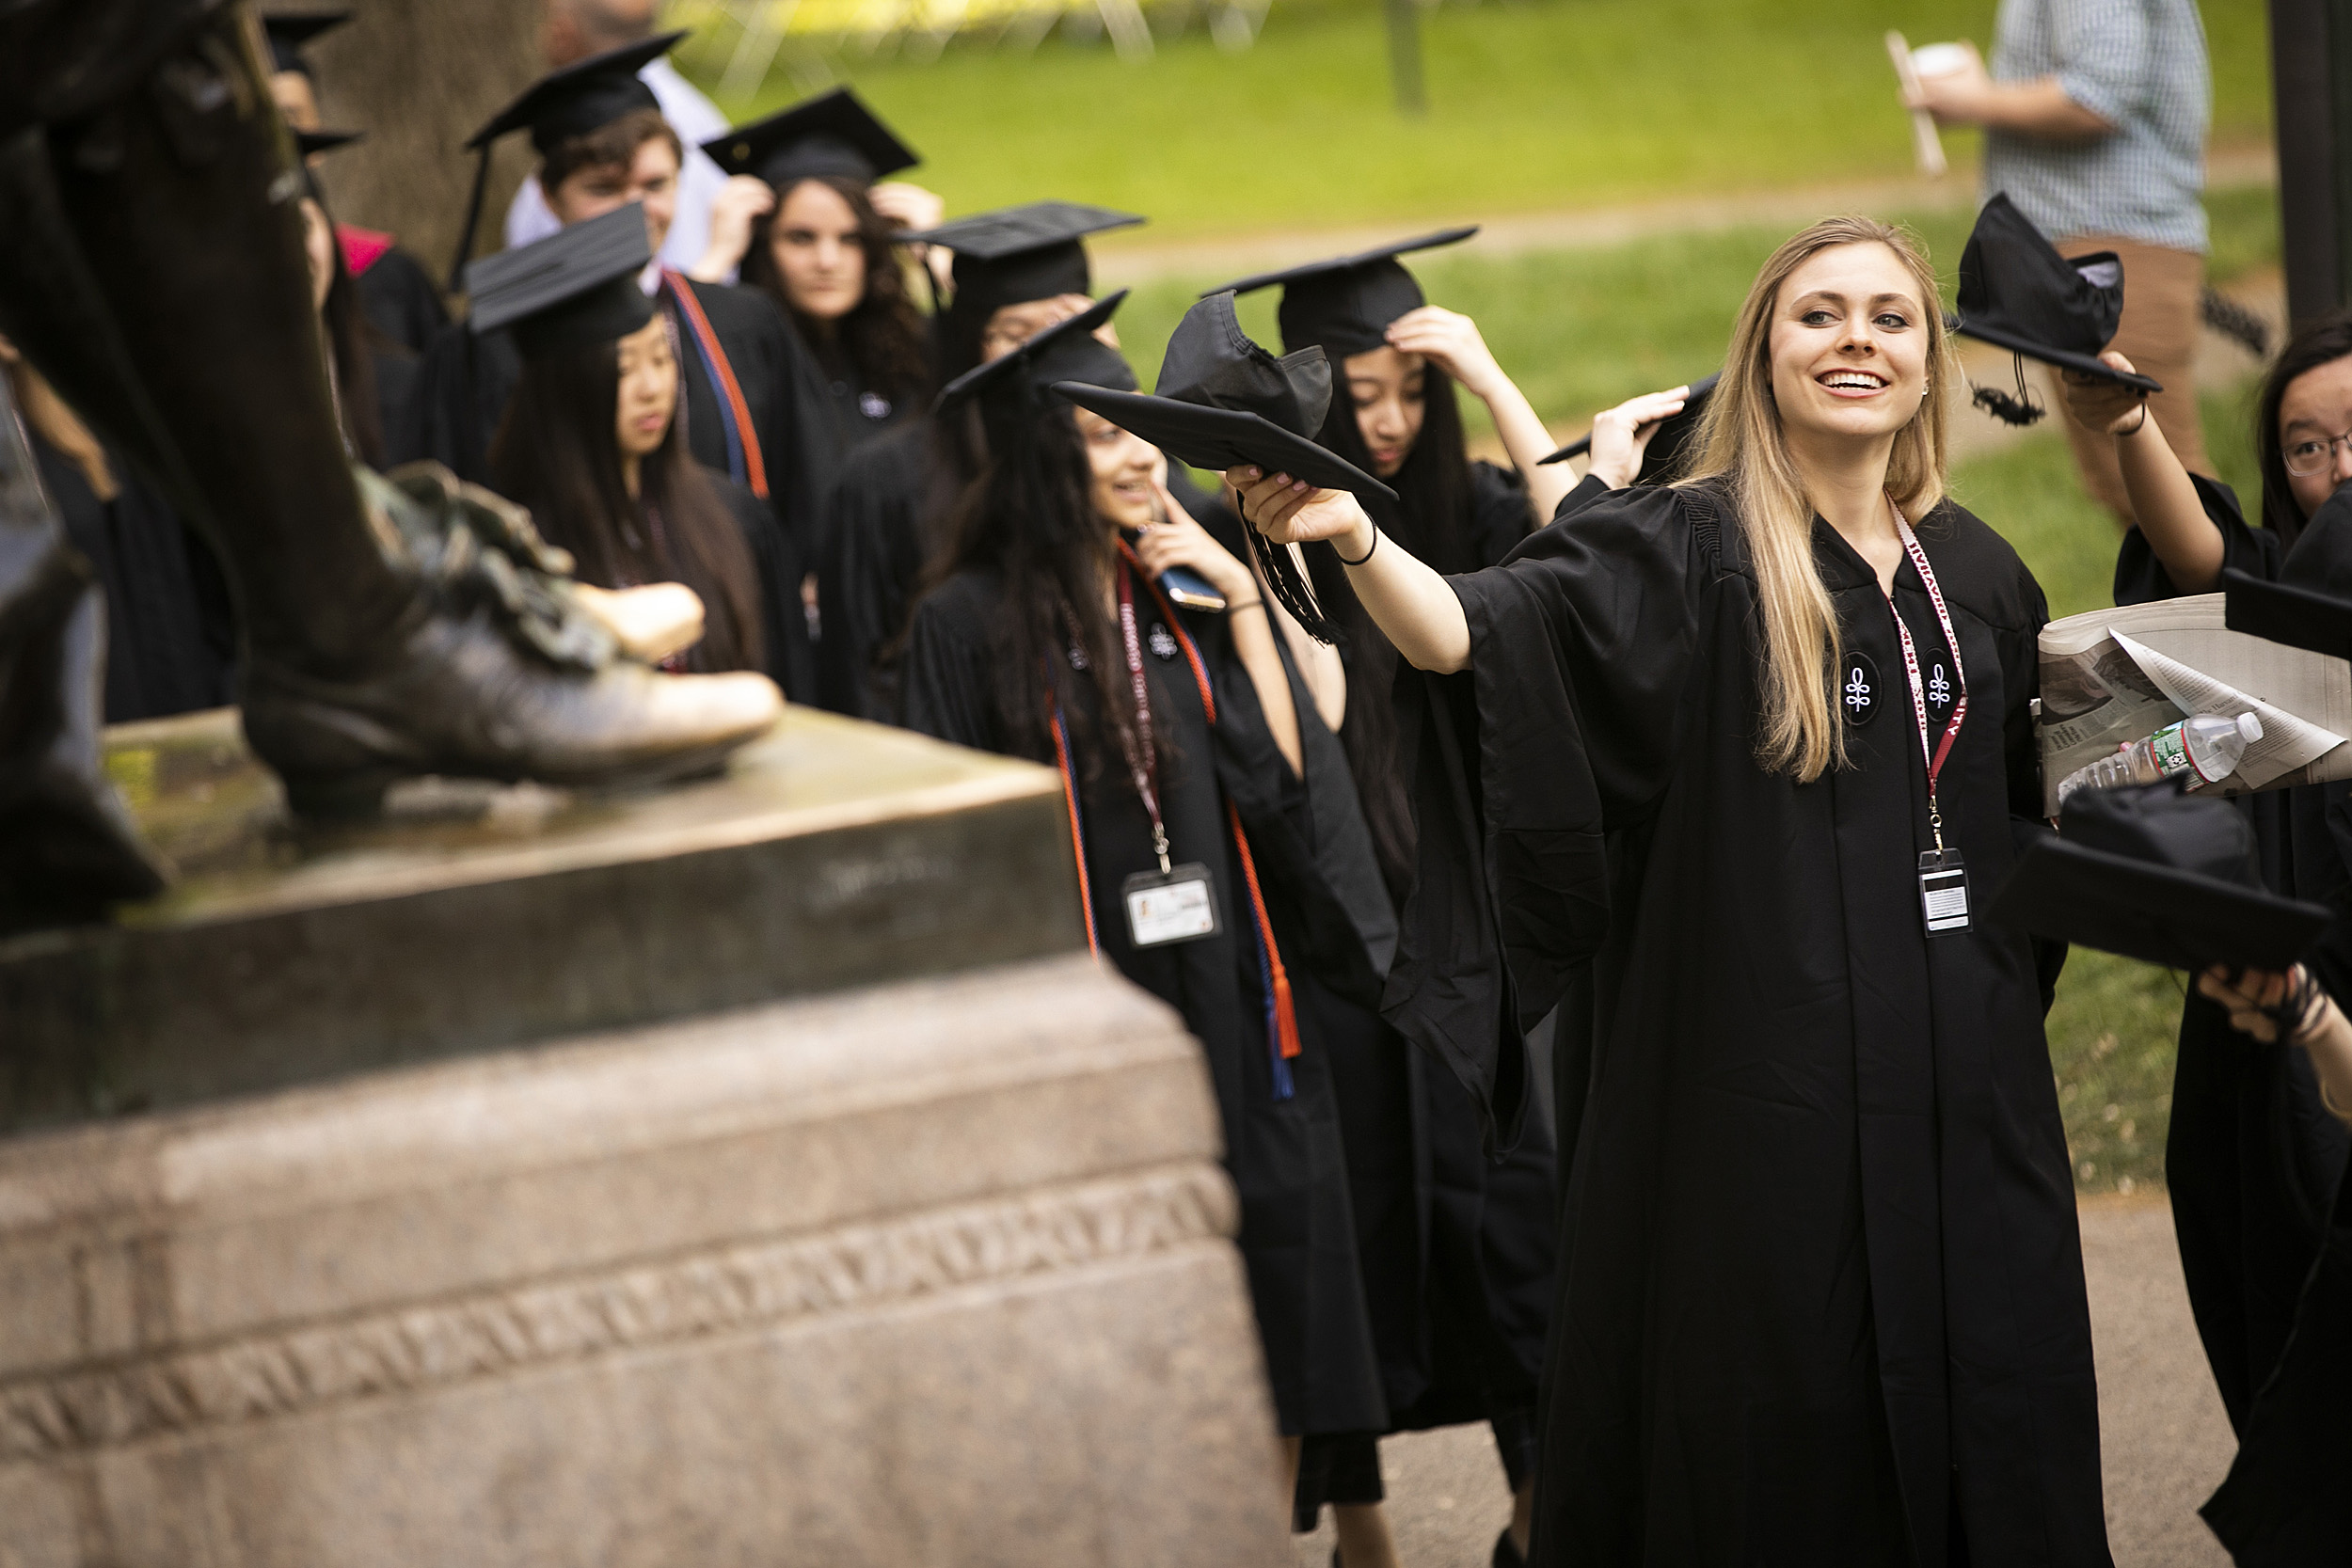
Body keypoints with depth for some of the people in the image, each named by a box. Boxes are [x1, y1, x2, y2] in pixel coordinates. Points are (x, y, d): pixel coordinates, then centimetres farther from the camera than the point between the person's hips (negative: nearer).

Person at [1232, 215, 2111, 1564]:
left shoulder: (1977, 574, 9)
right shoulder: (1688, 552, -8)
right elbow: (1488, 628, -26)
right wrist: (1356, 540, -42)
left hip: (1967, 1091, 5)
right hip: (1765, 1088, -5)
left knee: (1988, 1434, 9)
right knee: (1779, 1457, 2)